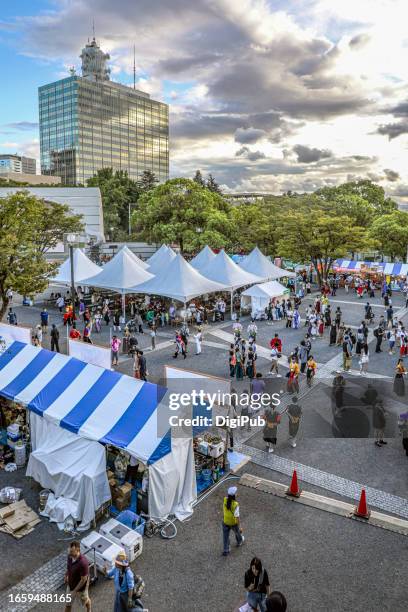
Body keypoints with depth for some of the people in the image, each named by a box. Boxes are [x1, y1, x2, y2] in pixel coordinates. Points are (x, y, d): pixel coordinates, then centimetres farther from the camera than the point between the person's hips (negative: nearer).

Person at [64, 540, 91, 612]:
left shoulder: (83, 562, -40)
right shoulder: (70, 556, -19)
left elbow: (83, 580, -28)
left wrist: (75, 591, -21)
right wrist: (66, 576, 11)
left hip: (81, 587, -5)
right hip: (70, 584, 5)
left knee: (85, 601, 25)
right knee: (68, 603, 20)